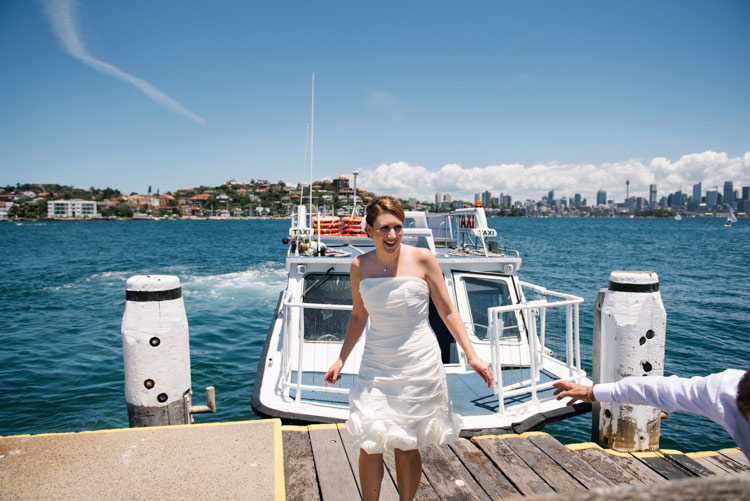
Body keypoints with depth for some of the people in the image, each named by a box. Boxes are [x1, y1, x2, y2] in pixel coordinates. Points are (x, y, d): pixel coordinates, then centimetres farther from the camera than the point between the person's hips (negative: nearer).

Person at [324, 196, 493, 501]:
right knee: (369, 447, 2)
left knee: (406, 448, 8)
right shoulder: (360, 266, -1)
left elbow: (448, 312, -3)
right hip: (376, 367, 2)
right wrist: (341, 359, 11)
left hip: (419, 366, -2)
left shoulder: (422, 259, -9)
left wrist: (472, 356, -7)